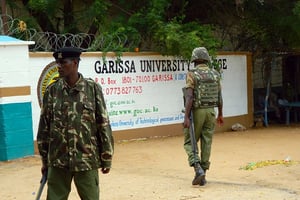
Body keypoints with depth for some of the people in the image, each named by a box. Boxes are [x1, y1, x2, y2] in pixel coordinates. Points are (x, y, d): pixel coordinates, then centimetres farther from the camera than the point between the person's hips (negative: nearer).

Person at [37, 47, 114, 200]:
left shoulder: (93, 88, -4)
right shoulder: (52, 91, 2)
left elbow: (103, 124, -2)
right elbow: (44, 127, 7)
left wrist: (106, 159, -1)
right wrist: (45, 160, 8)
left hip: (87, 159, -2)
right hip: (57, 161, 2)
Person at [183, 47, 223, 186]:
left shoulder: (192, 75, -10)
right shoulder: (215, 75, 4)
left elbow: (189, 97, -18)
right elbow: (219, 97, 8)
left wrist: (186, 117, -18)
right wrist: (220, 114, 19)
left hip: (196, 112, -4)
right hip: (210, 111, 4)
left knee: (190, 142, 8)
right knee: (206, 143, 8)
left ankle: (198, 169, -12)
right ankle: (202, 176, 10)